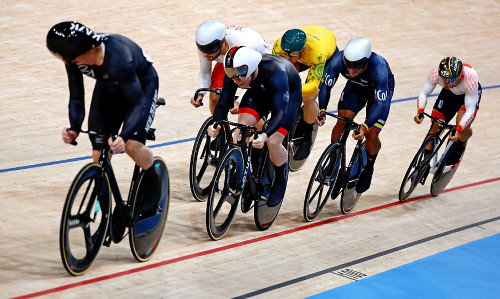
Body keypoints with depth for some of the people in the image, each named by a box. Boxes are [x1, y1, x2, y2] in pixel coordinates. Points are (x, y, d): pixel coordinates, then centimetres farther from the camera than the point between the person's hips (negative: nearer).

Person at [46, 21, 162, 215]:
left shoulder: (117, 59, -42)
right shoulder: (74, 60, -24)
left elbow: (139, 102, -40)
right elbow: (76, 99, -14)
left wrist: (124, 137, -53)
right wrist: (74, 128, -33)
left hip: (142, 83, -5)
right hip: (109, 86, 5)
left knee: (132, 145, -25)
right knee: (99, 156, -5)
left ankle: (153, 183, 6)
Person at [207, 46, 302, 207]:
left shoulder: (275, 74, -43)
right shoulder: (233, 73, -29)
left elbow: (280, 112, -46)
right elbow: (223, 103, -24)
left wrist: (264, 136, -63)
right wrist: (216, 125, -45)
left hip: (288, 93, -4)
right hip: (259, 91, 4)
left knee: (273, 141, -20)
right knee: (241, 126, -23)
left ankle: (281, 178, 10)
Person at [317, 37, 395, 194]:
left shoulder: (379, 68, -43)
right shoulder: (339, 59, -34)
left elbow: (381, 104, -43)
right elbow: (325, 85, -26)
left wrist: (365, 126, -54)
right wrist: (322, 110, -42)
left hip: (381, 87, -3)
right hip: (356, 86, 3)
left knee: (371, 135, -12)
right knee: (342, 122, -13)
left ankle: (367, 169, 16)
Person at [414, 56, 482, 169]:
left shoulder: (470, 78, -43)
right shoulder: (435, 73, -37)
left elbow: (470, 110, -40)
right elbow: (423, 93, -24)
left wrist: (458, 130, -52)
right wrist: (420, 112, -44)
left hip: (470, 93, -3)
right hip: (449, 93, 3)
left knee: (463, 124, -28)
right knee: (435, 127, -4)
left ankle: (454, 159, 0)